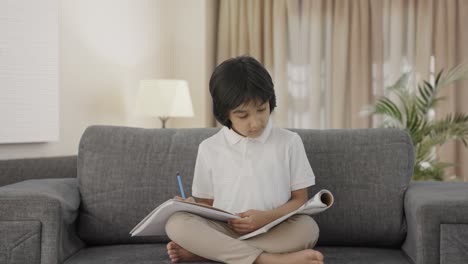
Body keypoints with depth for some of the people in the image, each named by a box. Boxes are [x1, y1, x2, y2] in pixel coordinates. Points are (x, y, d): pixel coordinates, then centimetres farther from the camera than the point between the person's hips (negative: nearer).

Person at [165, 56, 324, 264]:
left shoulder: (289, 142, 3)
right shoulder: (209, 148, 6)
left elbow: (300, 200, 4)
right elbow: (205, 204, 11)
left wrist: (266, 218, -14)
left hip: (274, 232, 0)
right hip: (223, 231, 0)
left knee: (308, 227, -33)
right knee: (176, 224, -28)